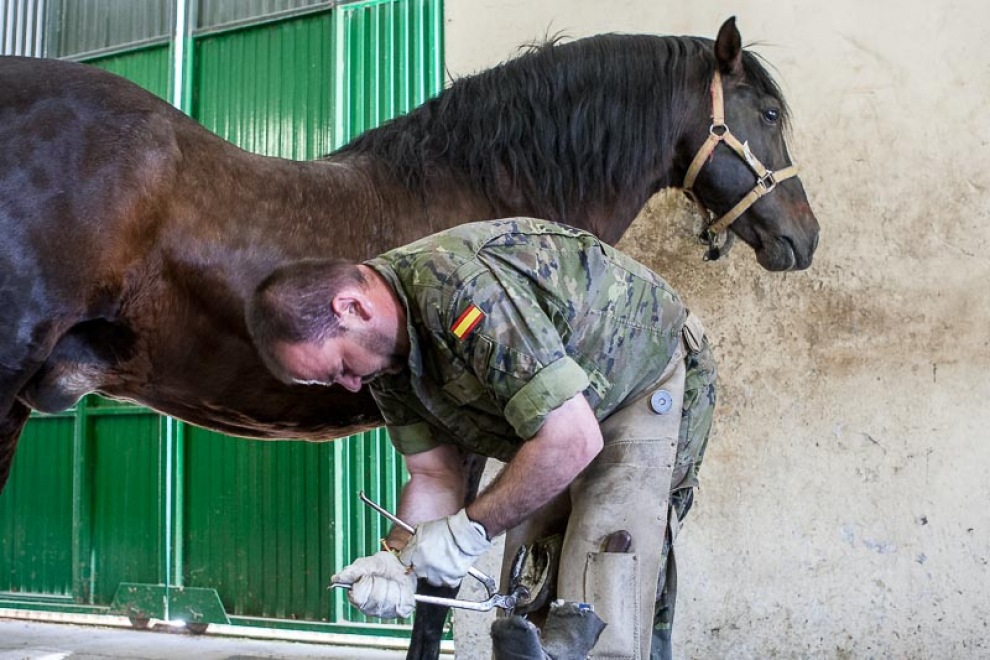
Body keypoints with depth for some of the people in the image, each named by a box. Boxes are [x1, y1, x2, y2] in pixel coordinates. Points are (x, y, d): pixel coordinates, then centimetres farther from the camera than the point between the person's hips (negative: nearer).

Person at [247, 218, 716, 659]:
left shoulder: (458, 285, -36)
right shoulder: (383, 352, -7)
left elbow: (572, 440, -36)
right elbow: (434, 475, -1)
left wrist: (467, 531, -28)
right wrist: (399, 557, -20)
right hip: (556, 414, 9)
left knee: (598, 621, -16)